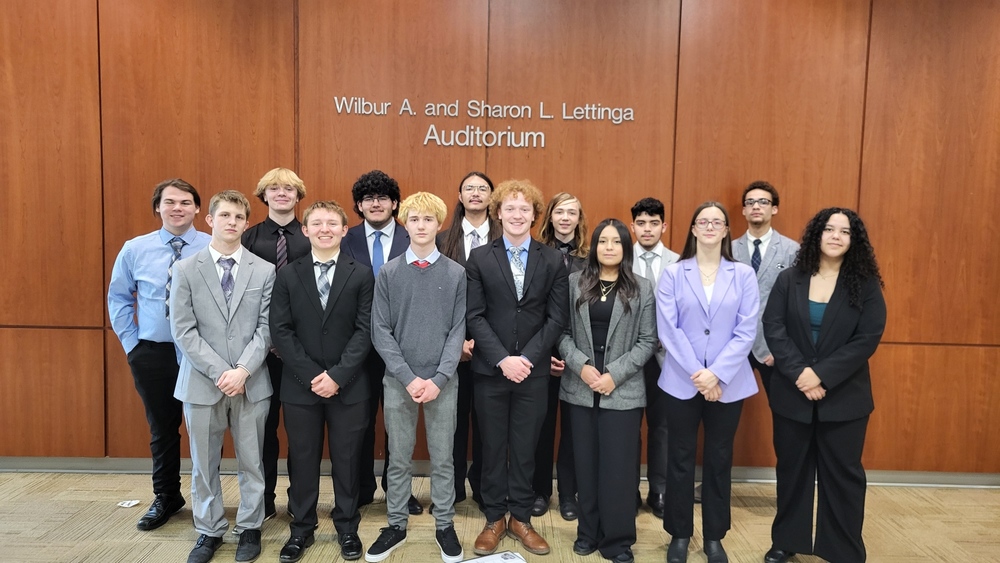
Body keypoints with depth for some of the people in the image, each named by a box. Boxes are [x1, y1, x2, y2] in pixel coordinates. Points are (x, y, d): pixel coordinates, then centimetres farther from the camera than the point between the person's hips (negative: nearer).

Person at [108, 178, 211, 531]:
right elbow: (118, 298, 11)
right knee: (162, 429, 16)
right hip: (152, 354, 3)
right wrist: (130, 341, 5)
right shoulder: (135, 249, 0)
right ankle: (165, 498, 36)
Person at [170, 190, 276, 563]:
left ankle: (250, 528, 27)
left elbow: (266, 328, -1)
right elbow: (183, 330, -4)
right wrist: (219, 372, -13)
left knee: (251, 462, 9)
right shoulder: (186, 269, 2)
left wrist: (242, 370, -14)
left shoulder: (264, 271, 3)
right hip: (201, 382, 0)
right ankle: (209, 531, 29)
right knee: (204, 463, 12)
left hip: (252, 383, 0)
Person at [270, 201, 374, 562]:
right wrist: (310, 375, -11)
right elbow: (280, 331, -2)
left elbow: (365, 330, -5)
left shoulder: (361, 274, 0)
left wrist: (338, 375, -13)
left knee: (346, 459, 9)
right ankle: (301, 528, 28)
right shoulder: (288, 275, 4)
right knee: (302, 459, 11)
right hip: (300, 386, 1)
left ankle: (347, 527, 26)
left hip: (348, 386, -1)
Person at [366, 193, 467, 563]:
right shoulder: (388, 273, 0)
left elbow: (458, 330, -2)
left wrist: (439, 379, -11)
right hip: (398, 381, 0)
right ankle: (396, 525, 27)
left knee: (443, 458, 10)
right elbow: (380, 331, -3)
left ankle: (445, 525, 26)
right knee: (399, 459, 11)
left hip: (443, 382, 0)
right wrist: (408, 377, -11)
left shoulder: (456, 274, 0)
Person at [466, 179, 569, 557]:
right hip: (490, 370, 0)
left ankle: (521, 518, 27)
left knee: (525, 448, 11)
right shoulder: (479, 258, 1)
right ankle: (494, 519, 26)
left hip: (534, 371, 1)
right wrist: (502, 359, -15)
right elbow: (475, 316, -5)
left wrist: (527, 358, -12)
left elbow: (556, 318, -2)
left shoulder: (553, 260, 3)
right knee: (493, 448, 10)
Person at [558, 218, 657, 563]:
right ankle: (589, 532, 26)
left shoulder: (642, 288, 2)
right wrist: (581, 365, -14)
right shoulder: (574, 282, 4)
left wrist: (615, 374, -12)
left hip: (623, 391, -1)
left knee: (618, 468, 3)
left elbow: (647, 341, -3)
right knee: (585, 465, 10)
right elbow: (562, 331, 0)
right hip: (579, 389, 1)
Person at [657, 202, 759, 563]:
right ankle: (679, 534, 24)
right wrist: (696, 374, -14)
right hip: (682, 381, -1)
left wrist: (717, 373, -15)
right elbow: (667, 330, -7)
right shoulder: (673, 274, 0)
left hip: (728, 383, 1)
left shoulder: (743, 274, 2)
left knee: (719, 460, 12)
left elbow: (746, 331, -5)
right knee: (680, 459, 8)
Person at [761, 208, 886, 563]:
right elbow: (773, 328, -6)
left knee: (843, 474, 8)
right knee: (791, 470, 12)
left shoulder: (865, 285, -2)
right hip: (791, 393, 1)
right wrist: (798, 372, -18)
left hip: (844, 397, -1)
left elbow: (868, 338, -10)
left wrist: (822, 374, -18)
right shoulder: (789, 280, 1)